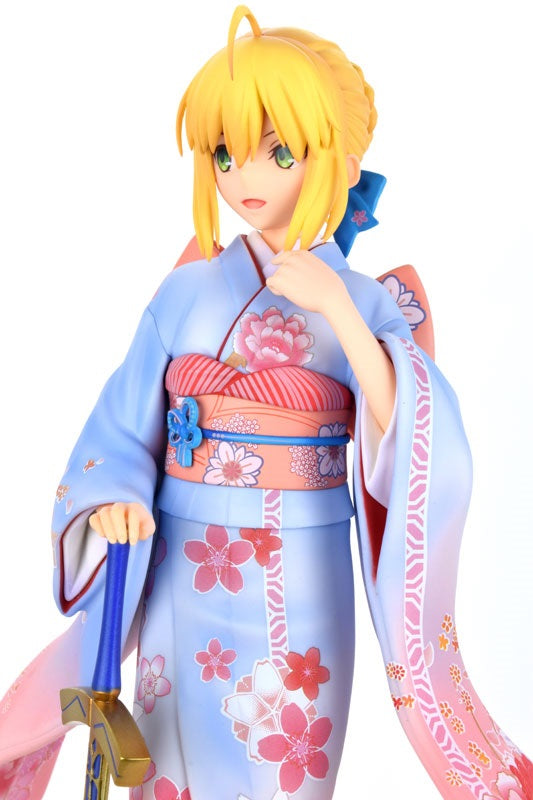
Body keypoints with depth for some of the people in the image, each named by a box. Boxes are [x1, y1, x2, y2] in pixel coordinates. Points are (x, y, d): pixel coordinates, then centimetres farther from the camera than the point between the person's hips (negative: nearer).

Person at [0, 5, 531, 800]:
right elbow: (123, 432, 0)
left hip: (300, 583, -1)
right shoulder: (188, 292, 0)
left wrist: (338, 310, -24)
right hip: (181, 575, 2)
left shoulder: (364, 302, -3)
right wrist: (112, 504, -20)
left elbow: (416, 445, -17)